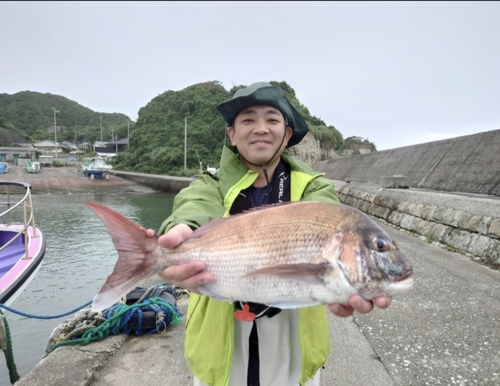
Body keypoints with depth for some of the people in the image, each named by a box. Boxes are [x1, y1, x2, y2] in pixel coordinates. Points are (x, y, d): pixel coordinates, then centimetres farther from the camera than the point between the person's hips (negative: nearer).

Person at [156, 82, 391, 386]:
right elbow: (196, 212, -27)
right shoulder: (212, 185, -5)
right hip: (221, 338, 1)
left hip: (292, 336, 0)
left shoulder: (313, 188, -4)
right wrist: (183, 234, -51)